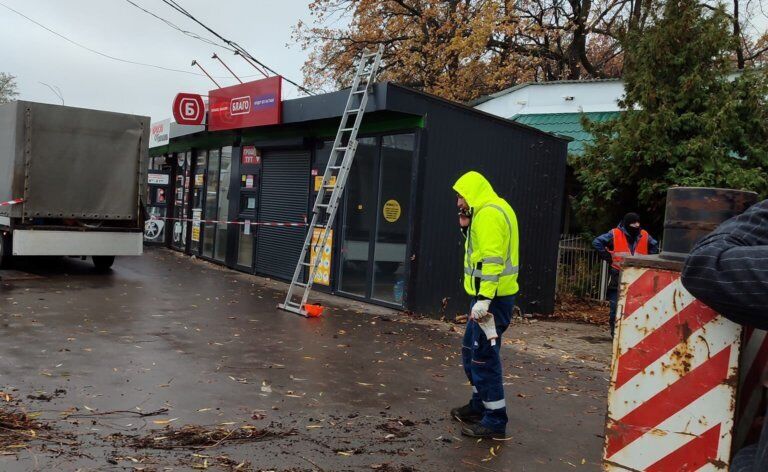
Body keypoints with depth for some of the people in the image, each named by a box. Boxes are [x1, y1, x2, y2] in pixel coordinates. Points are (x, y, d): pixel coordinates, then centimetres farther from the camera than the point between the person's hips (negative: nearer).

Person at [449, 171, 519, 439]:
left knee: (483, 357, -7)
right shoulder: (490, 211, 18)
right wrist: (467, 227, 8)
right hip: (488, 295, 11)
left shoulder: (489, 213, -15)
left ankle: (495, 421, 0)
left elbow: (492, 258, -24)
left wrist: (484, 298, -28)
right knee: (472, 350, 20)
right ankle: (479, 405, 32)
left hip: (492, 297, -11)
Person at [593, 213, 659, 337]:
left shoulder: (644, 236, 9)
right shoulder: (615, 234, -4)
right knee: (616, 307, -1)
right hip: (617, 277, -3)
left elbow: (655, 246, 25)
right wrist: (608, 257, -7)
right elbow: (597, 242, -5)